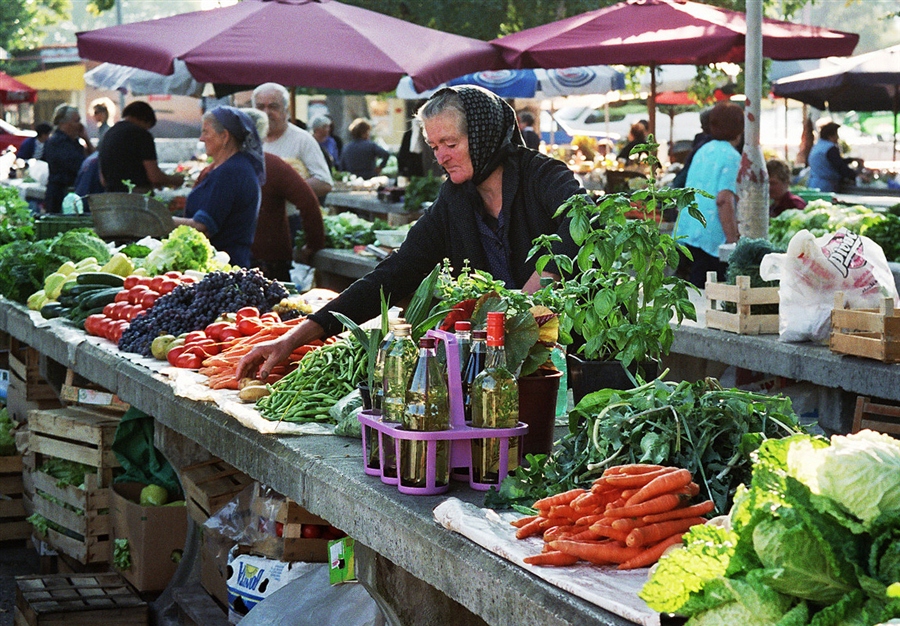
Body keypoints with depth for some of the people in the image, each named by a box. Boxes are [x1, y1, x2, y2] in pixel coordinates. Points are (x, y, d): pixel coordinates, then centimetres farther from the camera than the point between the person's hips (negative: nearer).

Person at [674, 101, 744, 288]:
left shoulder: (703, 150, 16)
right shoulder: (732, 157, -8)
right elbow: (724, 200, -19)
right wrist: (733, 243, -19)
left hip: (684, 232, 8)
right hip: (711, 236, -8)